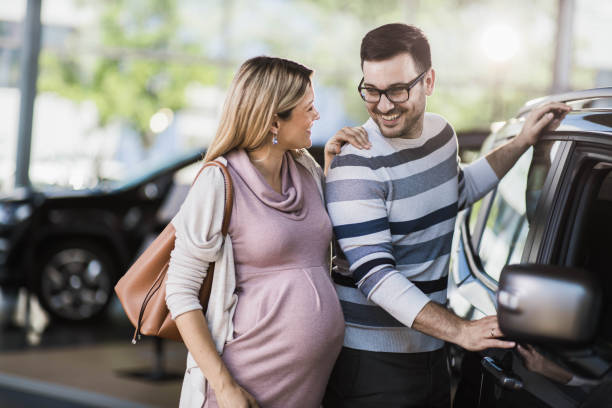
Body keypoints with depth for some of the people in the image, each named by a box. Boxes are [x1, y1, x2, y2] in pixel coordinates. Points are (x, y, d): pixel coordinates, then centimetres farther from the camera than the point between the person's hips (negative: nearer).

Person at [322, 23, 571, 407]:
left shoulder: (441, 132, 5)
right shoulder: (355, 166, -20)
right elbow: (375, 274, -26)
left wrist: (522, 143, 21)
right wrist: (459, 330, -33)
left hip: (430, 348, 7)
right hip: (371, 359, -7)